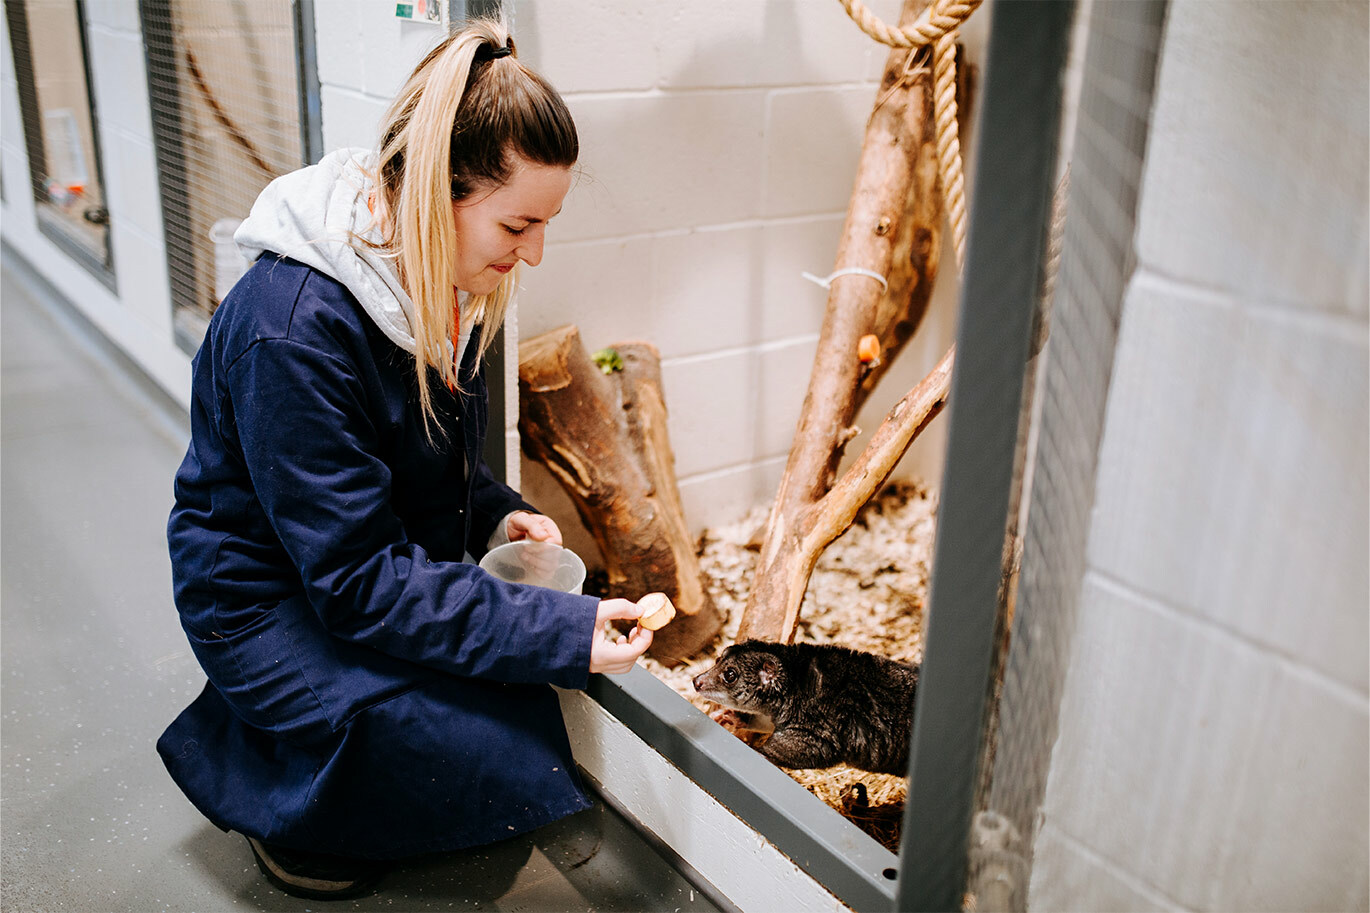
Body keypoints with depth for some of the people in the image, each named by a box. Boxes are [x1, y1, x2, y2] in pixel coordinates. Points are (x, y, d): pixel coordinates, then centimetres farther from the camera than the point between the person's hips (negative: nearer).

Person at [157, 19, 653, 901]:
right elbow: (360, 580, -29)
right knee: (497, 753, -21)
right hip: (273, 599, -8)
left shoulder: (437, 280, -5)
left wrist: (495, 511, -9)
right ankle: (273, 791, 7)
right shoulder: (294, 329, -31)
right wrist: (560, 630, -32)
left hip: (385, 569, 8)